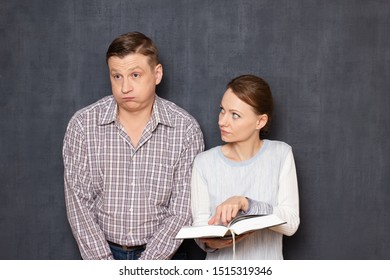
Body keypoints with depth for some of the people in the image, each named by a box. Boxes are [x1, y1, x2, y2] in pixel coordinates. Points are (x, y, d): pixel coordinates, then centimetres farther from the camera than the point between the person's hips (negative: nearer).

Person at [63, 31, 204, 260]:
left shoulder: (186, 129, -12)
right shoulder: (82, 124, -9)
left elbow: (183, 209, -11)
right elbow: (78, 201, -9)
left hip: (161, 254, 0)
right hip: (102, 252, 1)